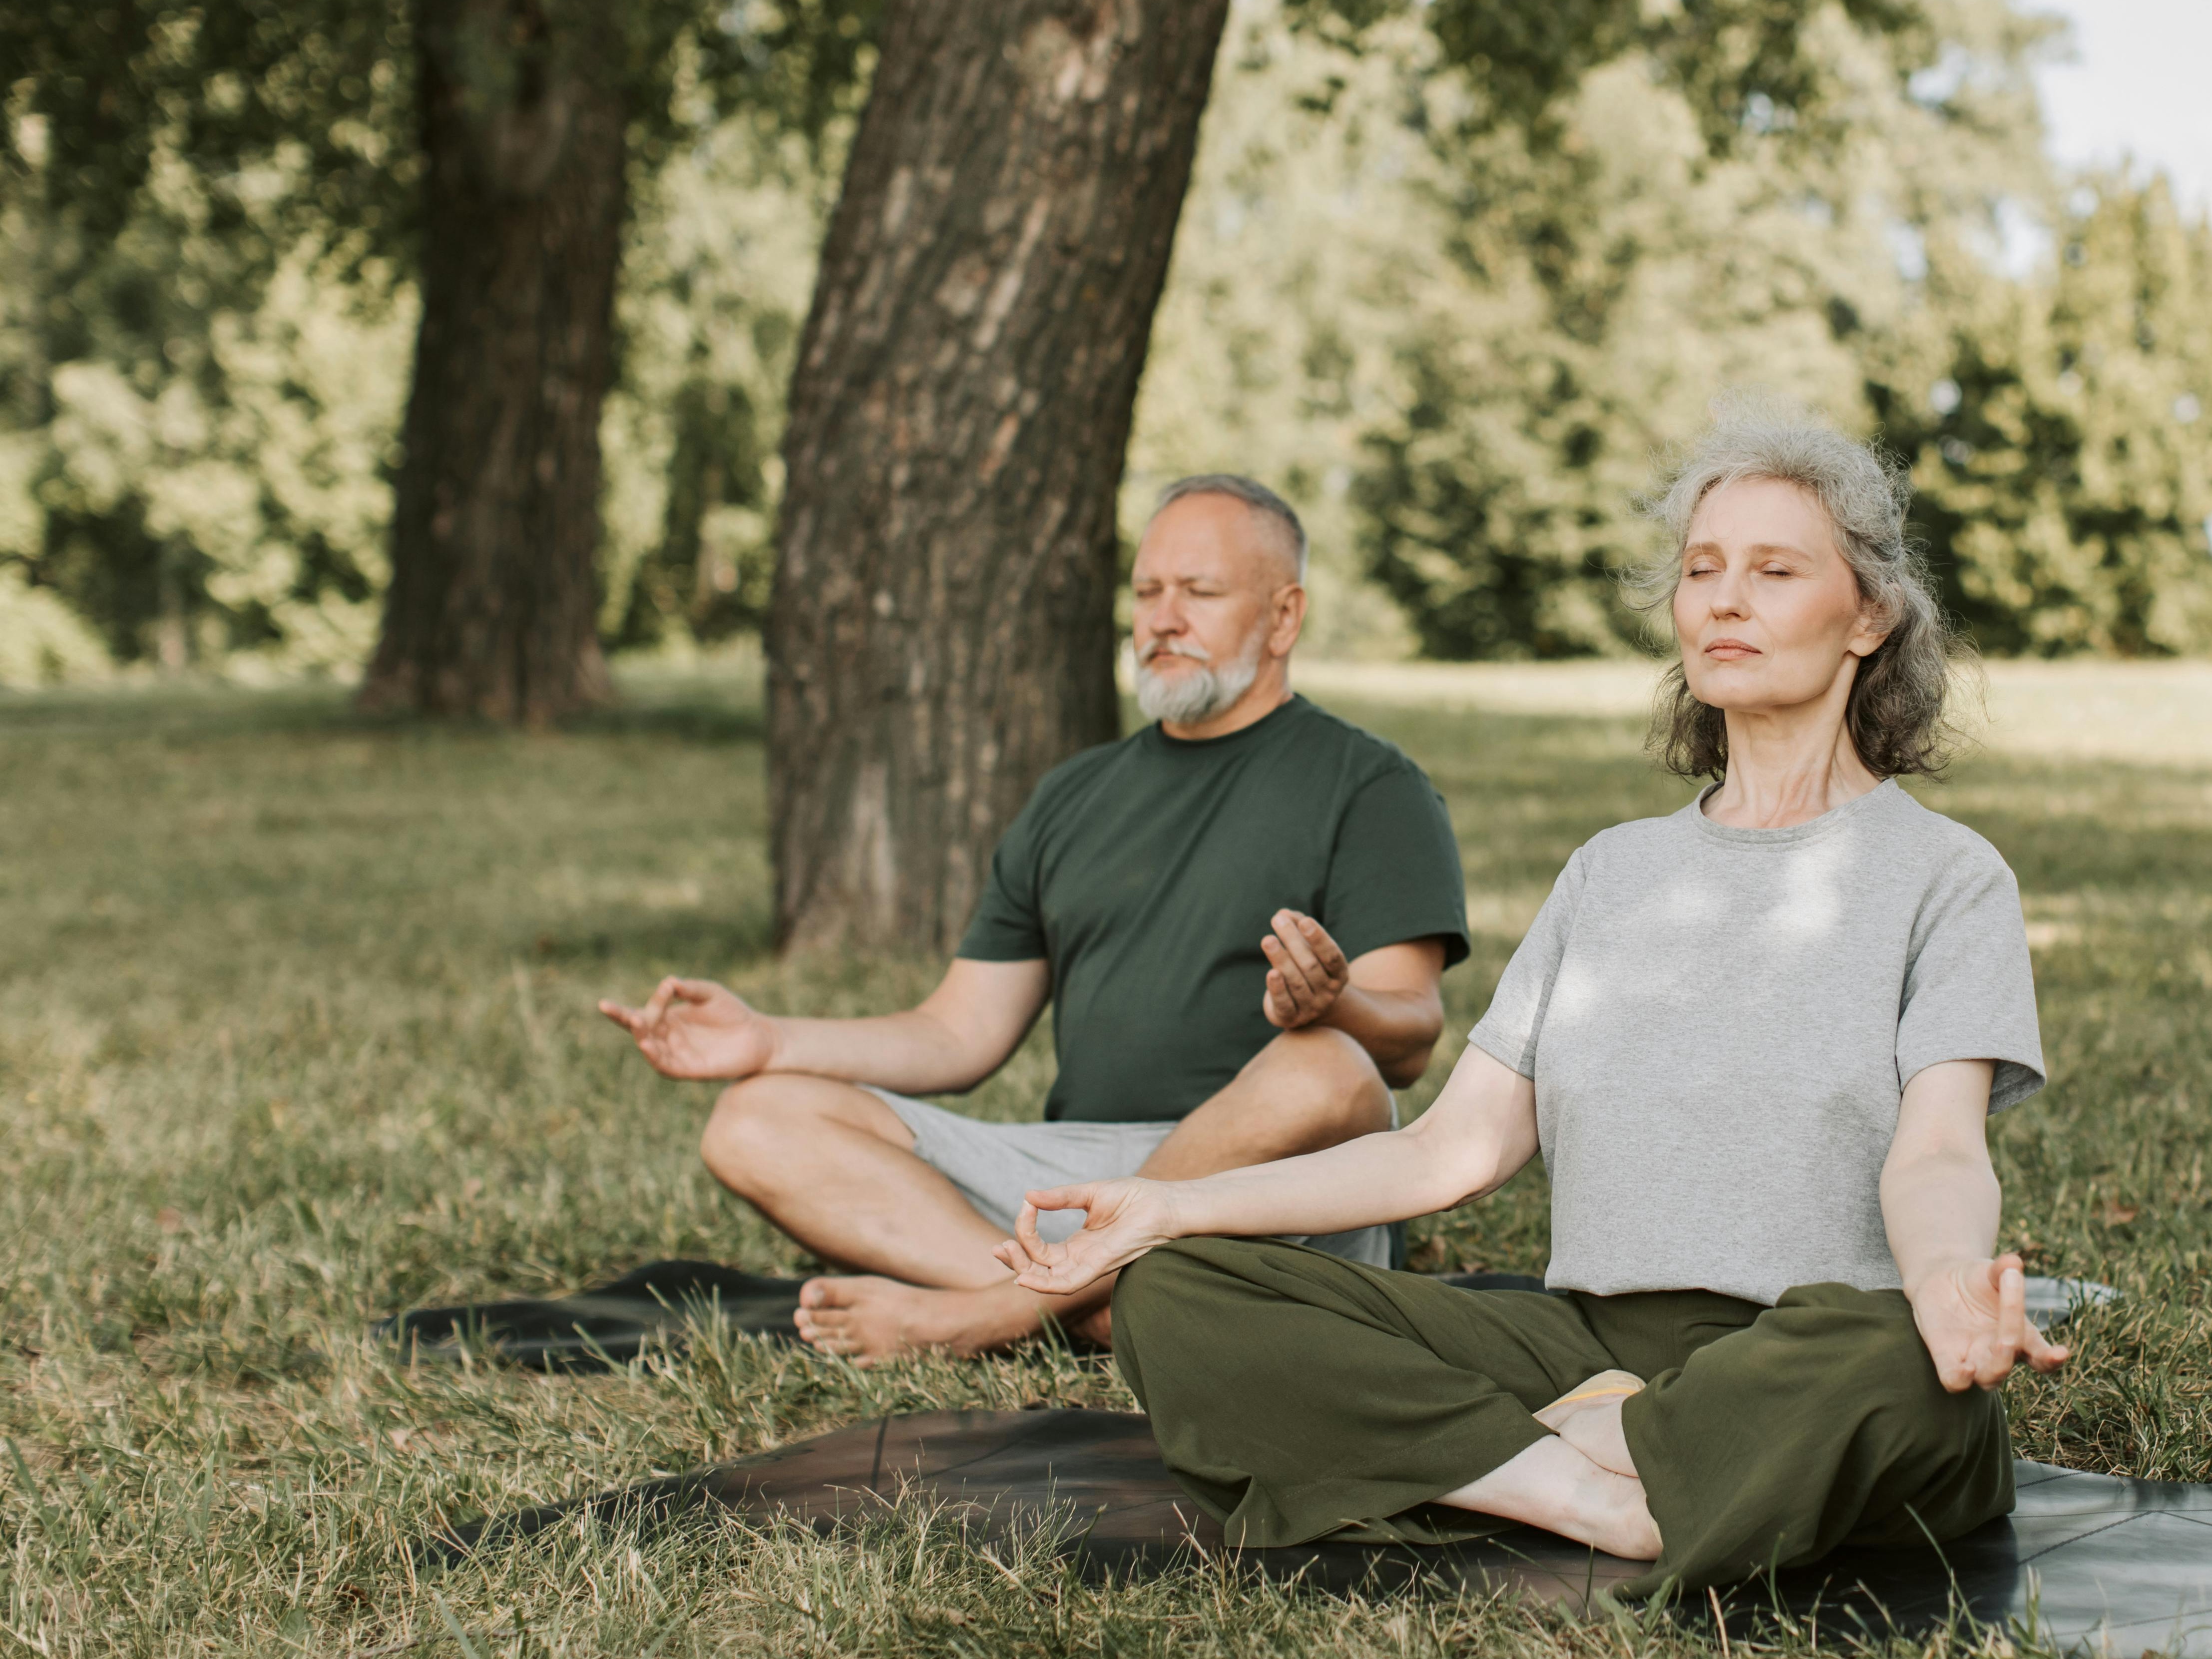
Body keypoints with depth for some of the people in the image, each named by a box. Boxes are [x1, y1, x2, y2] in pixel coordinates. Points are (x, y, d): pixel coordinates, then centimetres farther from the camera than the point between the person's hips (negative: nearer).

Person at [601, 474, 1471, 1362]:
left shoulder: (1369, 786, 5)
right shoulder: (1074, 798, 23)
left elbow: (1410, 1041, -8)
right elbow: (963, 1033, 20)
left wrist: (1331, 1005, -32)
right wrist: (771, 1041, 4)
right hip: (1067, 1168, 5)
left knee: (1323, 1078, -39)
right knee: (758, 1121, -11)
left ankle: (985, 1312, -27)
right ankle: (1098, 1314, -29)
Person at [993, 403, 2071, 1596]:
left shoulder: (1944, 875, 5)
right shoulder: (1611, 873, 20)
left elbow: (1937, 1151, -11)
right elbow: (1456, 1148, 13)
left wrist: (1951, 1278, -37)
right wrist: (1171, 1206, 2)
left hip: (1801, 1377, -4)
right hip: (1589, 1347, 4)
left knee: (1896, 1361, -42)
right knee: (1172, 1294, -15)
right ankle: (1612, 1504, -26)